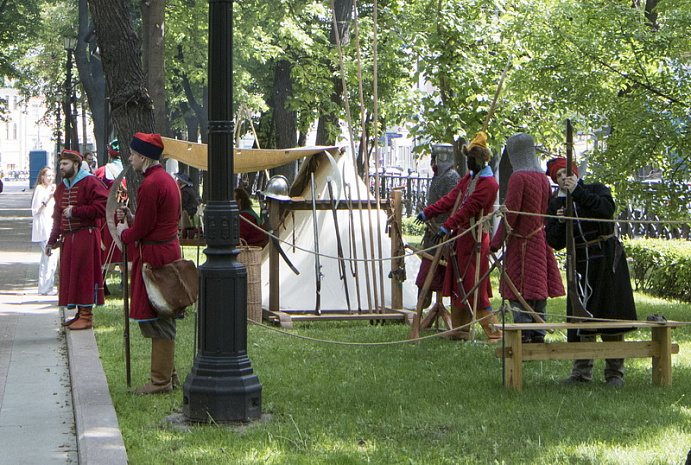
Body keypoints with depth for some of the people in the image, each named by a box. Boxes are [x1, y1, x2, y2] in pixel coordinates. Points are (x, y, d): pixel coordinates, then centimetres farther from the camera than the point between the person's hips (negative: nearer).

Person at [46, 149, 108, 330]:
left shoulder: (90, 183, -8)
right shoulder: (61, 187, 17)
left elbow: (101, 208, -17)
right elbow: (57, 217, 22)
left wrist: (74, 211, -14)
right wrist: (52, 241, 19)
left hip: (85, 238, -8)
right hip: (67, 239, 8)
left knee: (84, 275, -7)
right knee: (70, 275, 8)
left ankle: (87, 317, -3)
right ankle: (80, 314, 17)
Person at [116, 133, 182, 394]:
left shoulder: (150, 185, -20)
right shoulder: (167, 179, 12)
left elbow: (142, 229, -17)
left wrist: (124, 234, 3)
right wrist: (131, 219, 10)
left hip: (154, 255, -10)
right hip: (169, 250, 10)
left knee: (156, 321, -4)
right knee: (164, 317, 16)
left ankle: (161, 382, 1)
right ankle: (169, 375, 23)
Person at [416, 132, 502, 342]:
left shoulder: (488, 184, -17)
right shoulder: (469, 178, 15)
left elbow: (468, 209, -24)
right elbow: (451, 198, 16)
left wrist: (447, 227, -28)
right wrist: (428, 213, 11)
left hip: (474, 239, -10)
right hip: (460, 236, 10)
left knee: (475, 288, -10)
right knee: (457, 285, 13)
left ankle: (495, 332, -6)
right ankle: (460, 330, 21)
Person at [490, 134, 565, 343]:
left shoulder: (518, 177, -14)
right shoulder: (542, 177, 9)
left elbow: (510, 213, -17)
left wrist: (496, 241, -13)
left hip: (522, 242, -8)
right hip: (540, 240, 8)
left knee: (519, 294, -4)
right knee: (538, 288, 10)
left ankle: (523, 336, -6)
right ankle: (538, 334, 12)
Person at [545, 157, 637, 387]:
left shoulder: (596, 190, 4)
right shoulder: (556, 205, 11)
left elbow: (607, 209, -19)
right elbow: (554, 243, 5)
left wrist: (578, 192, -21)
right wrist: (559, 223, -14)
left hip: (607, 259, -3)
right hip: (580, 263, 3)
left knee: (611, 316, -2)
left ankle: (614, 372, 4)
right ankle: (581, 372, 6)